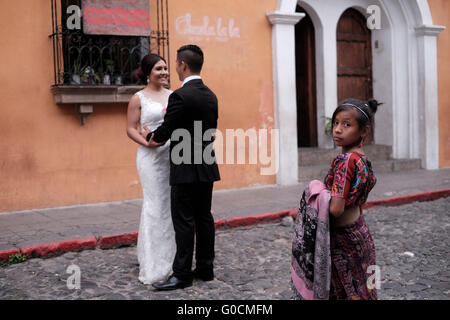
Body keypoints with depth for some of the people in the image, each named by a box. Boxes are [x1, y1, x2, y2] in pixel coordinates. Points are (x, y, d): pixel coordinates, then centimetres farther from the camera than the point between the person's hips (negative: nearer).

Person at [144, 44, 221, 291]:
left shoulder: (180, 96, -17)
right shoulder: (211, 96, 9)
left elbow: (165, 131, -14)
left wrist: (151, 136, 10)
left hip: (186, 170, -8)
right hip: (207, 168, 8)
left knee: (184, 222, -2)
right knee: (204, 218, 13)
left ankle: (182, 274, 4)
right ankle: (205, 268, 21)